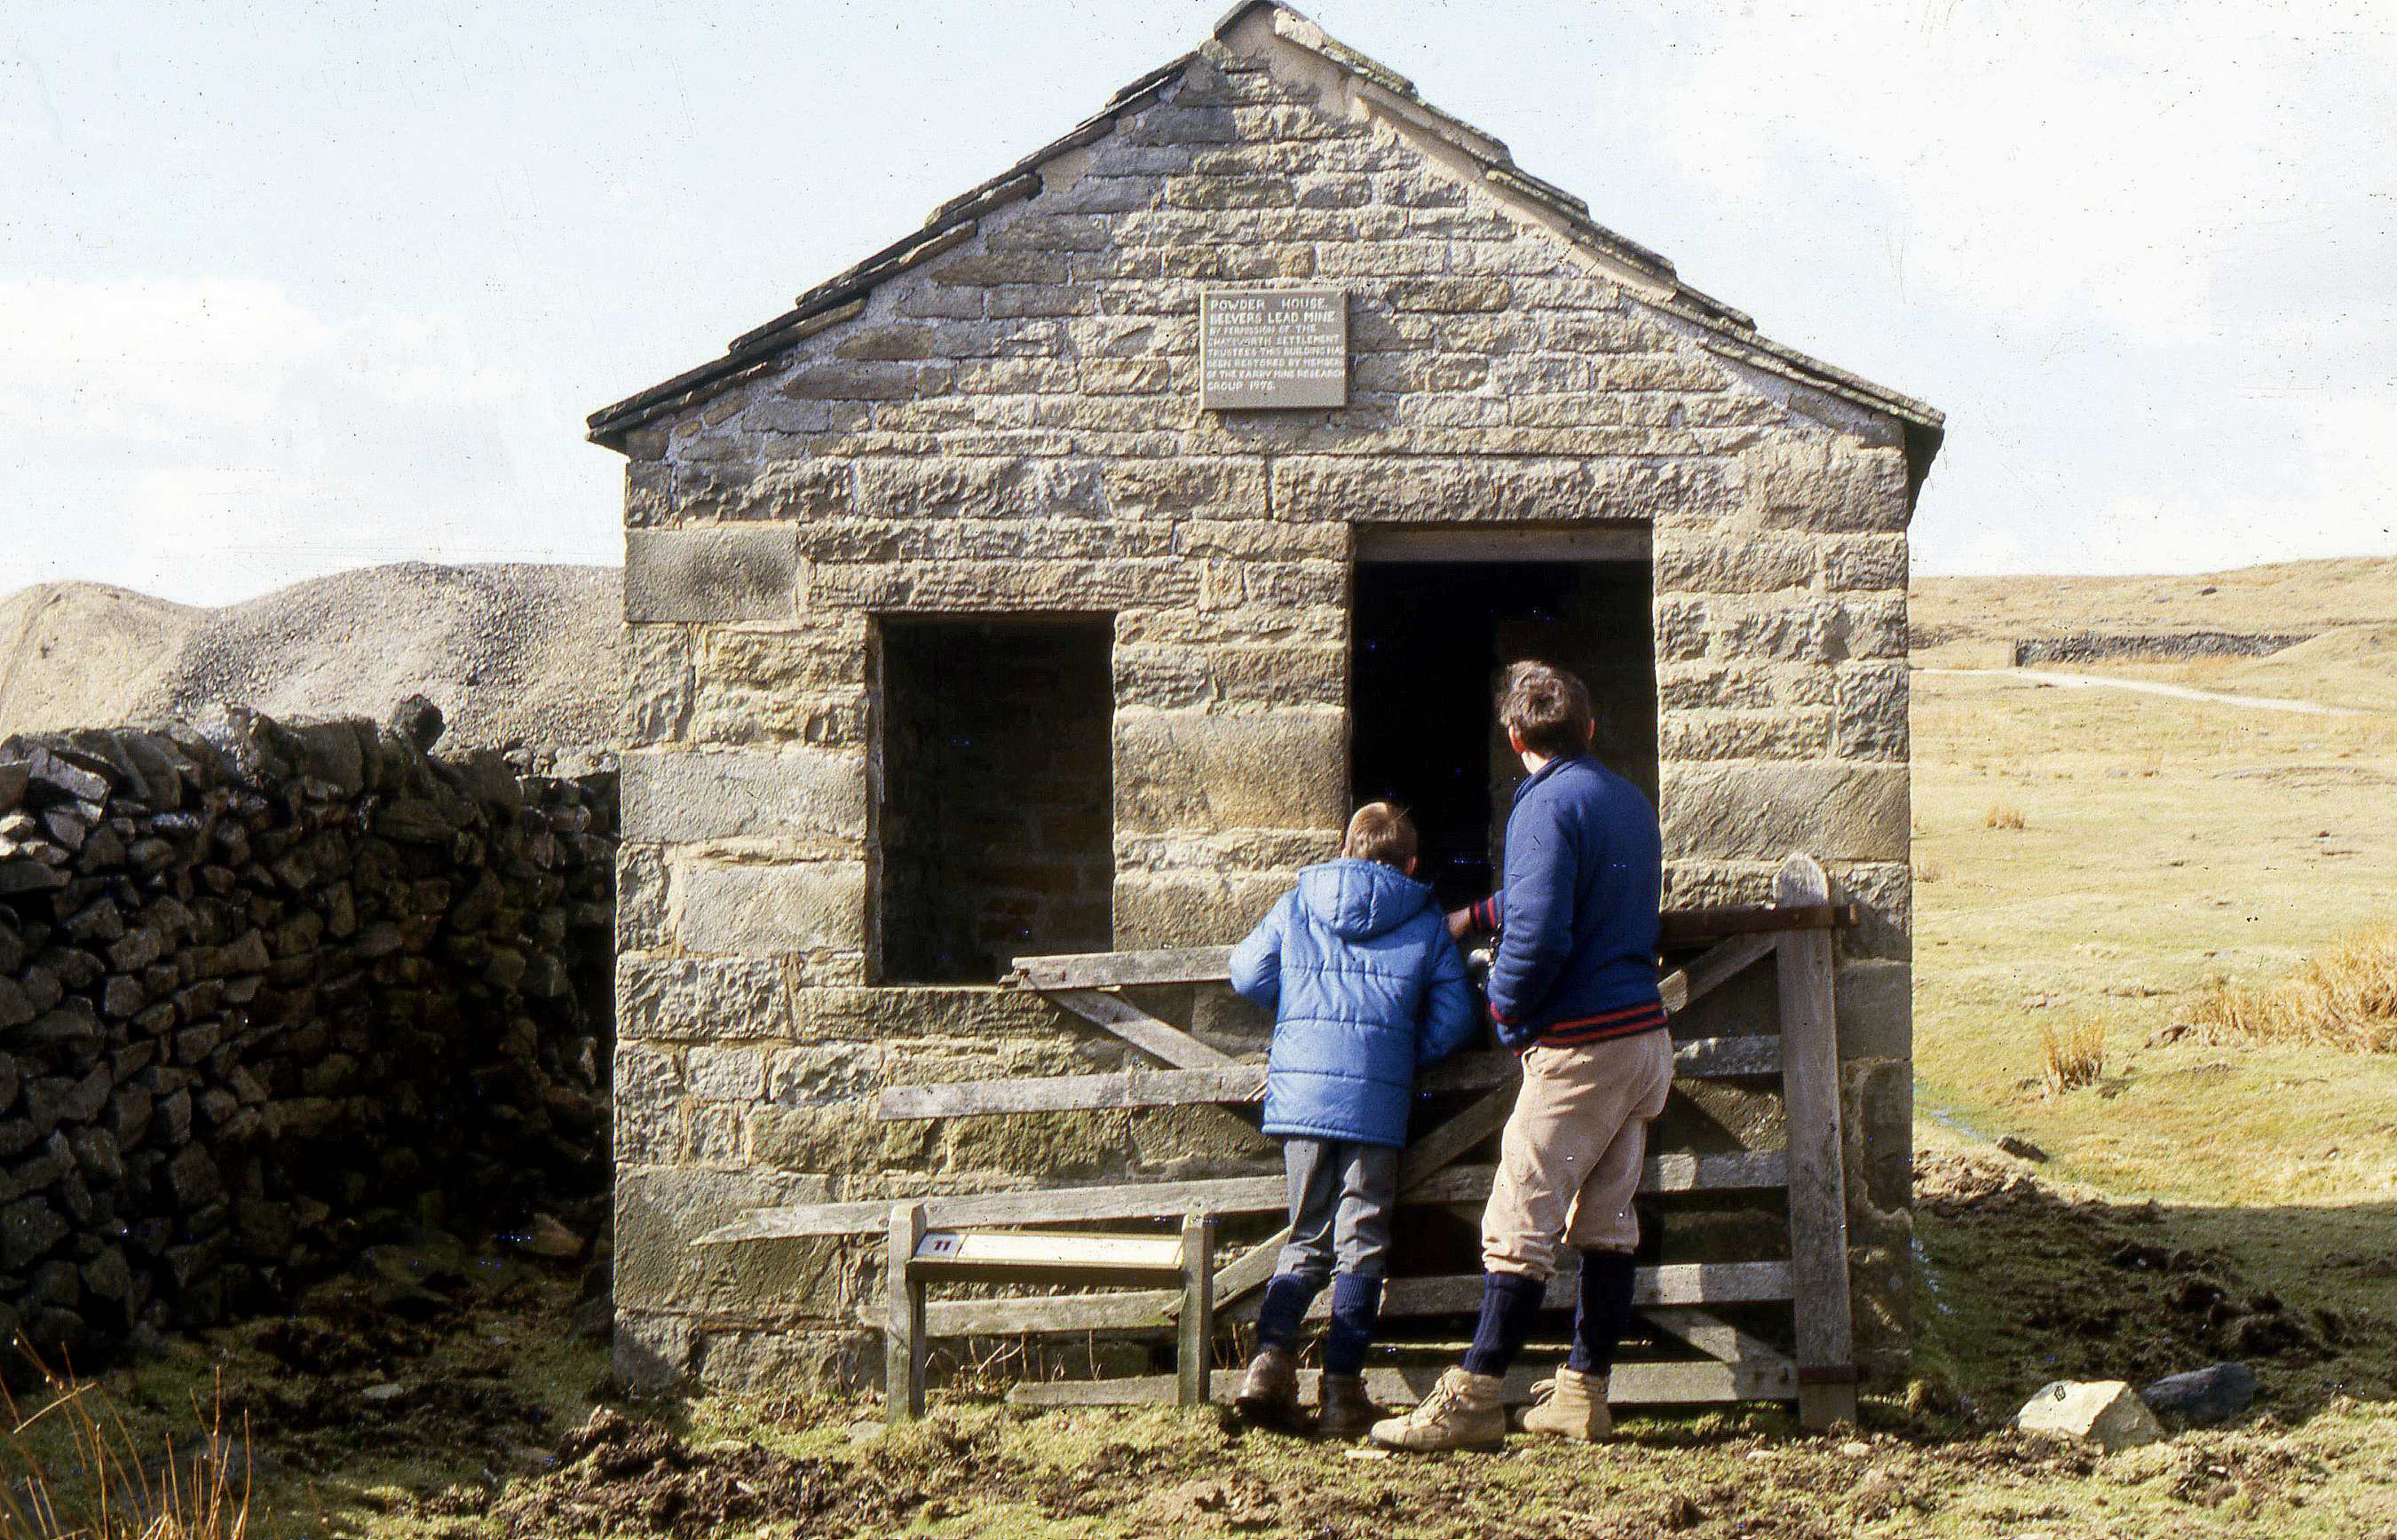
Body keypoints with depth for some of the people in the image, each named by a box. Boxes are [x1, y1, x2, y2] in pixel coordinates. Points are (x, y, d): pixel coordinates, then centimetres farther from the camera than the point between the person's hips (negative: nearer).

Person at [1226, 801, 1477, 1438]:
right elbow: (1454, 1016, 5)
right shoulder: (1426, 923, 7)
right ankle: (1342, 1391, 0)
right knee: (1361, 1243, 4)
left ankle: (1271, 1356, -6)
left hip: (1298, 1092, 2)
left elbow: (1247, 973, 14)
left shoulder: (1296, 905, 10)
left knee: (1307, 1237, 14)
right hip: (1377, 1099, -2)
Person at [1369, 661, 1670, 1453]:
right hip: (1644, 1036, 9)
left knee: (1521, 1220, -7)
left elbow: (1540, 936, -23)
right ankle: (1583, 1394, 16)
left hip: (1580, 1047, -9)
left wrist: (1503, 1002, -5)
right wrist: (1477, 914, 41)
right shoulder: (1630, 801, 16)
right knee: (1605, 1221, 11)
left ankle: (1475, 1396, -6)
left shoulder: (1547, 806, -12)